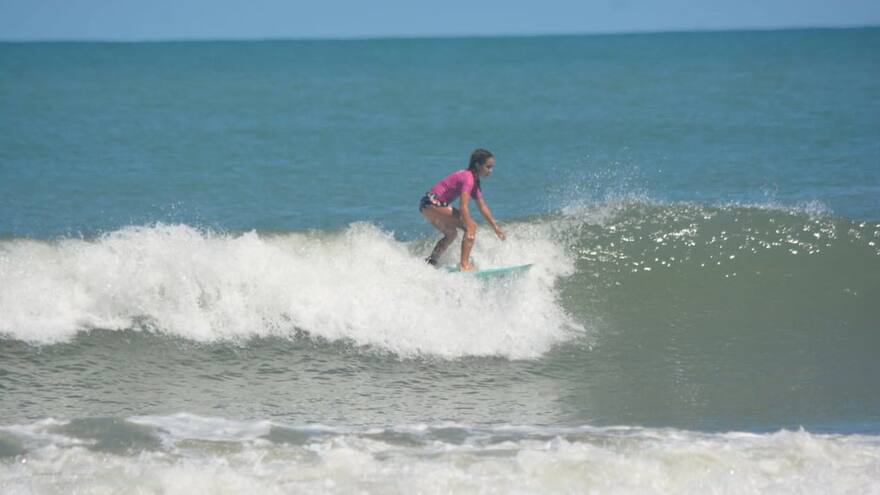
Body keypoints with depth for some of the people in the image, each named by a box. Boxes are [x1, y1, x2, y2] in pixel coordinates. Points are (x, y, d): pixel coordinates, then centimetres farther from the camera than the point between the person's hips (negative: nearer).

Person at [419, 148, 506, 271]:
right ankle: (464, 265, -21)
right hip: (433, 204, -11)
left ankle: (429, 263, 33)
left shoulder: (474, 181, 14)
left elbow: (482, 207, 18)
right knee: (471, 226, -14)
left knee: (451, 234, 30)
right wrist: (469, 230, -34)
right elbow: (463, 206, -28)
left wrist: (496, 227, 16)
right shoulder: (468, 178, -17)